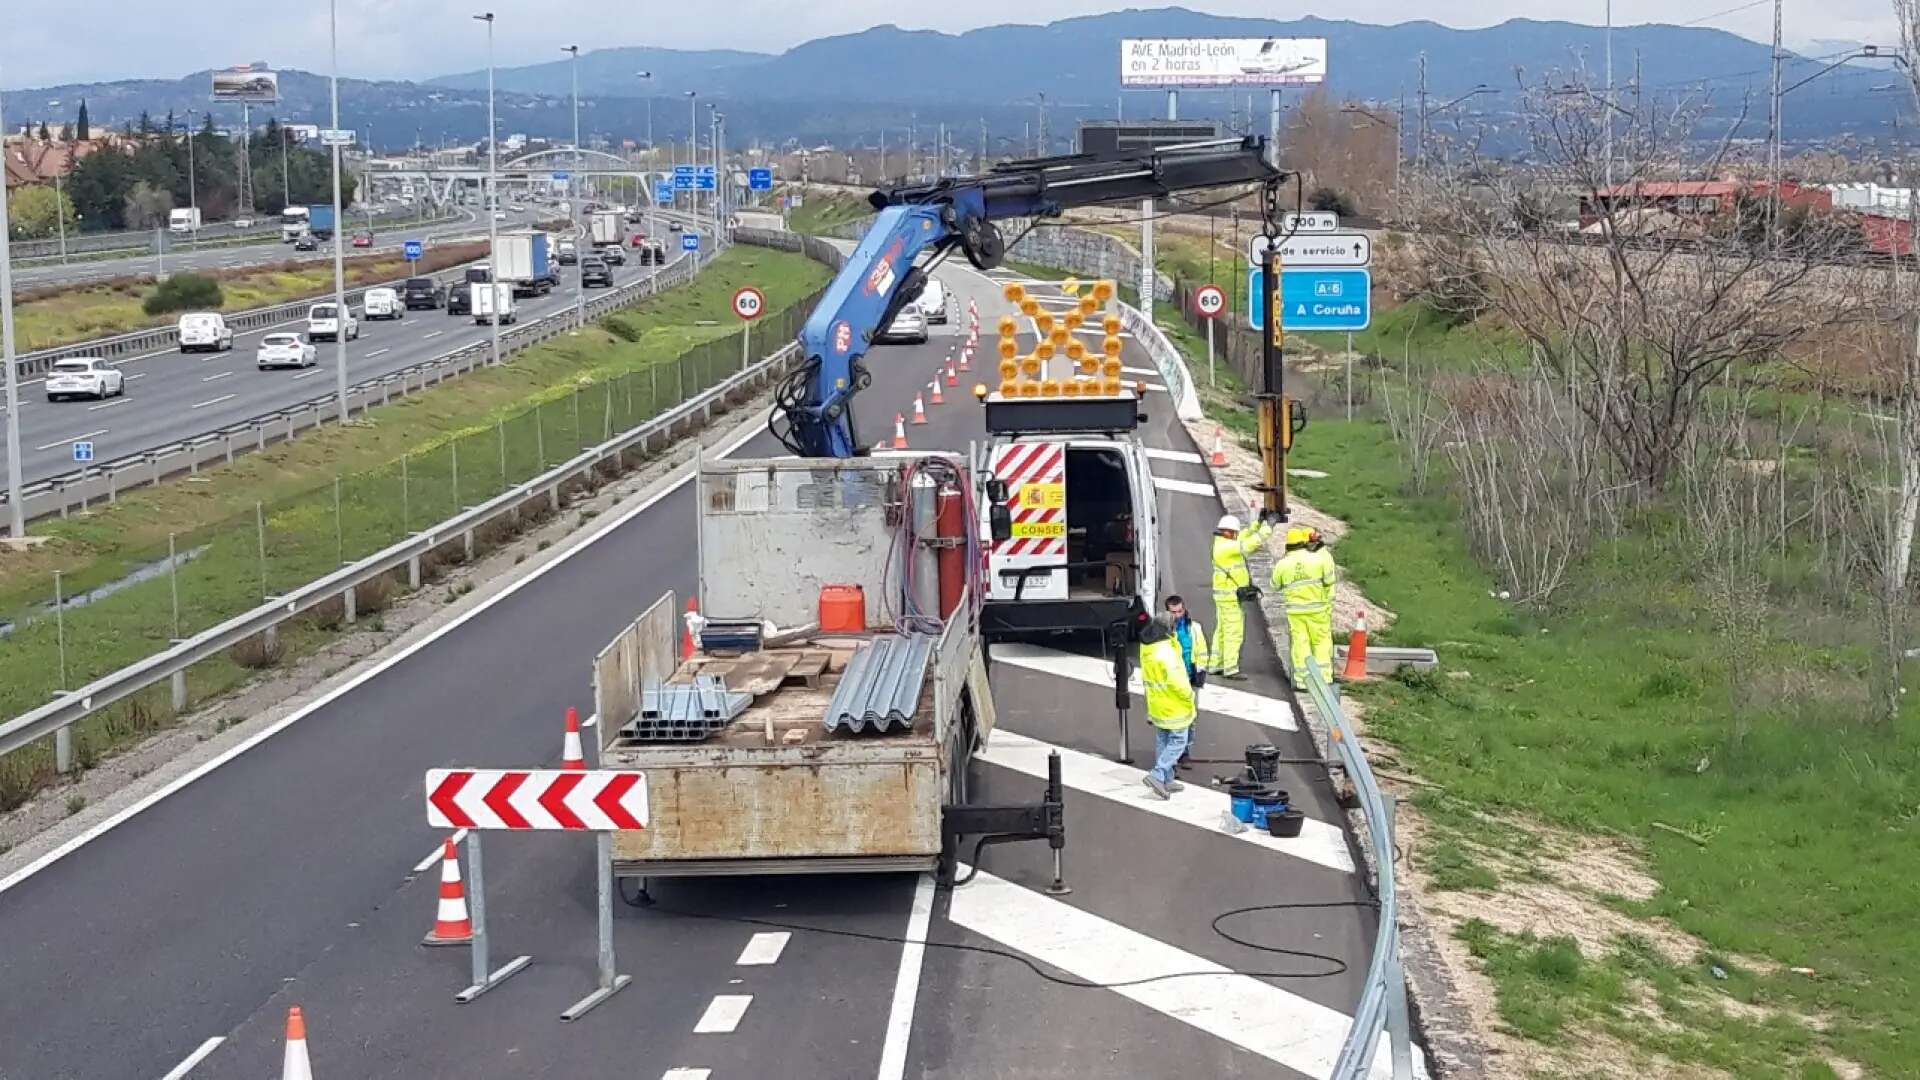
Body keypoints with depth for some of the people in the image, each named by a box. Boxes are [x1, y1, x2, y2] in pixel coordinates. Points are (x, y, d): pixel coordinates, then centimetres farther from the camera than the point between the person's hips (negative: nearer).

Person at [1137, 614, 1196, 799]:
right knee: (1178, 741, 2)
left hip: (1156, 705, 8)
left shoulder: (1146, 649, 0)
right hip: (1174, 707, -8)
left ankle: (1167, 780, 24)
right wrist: (1188, 695, -12)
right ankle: (1157, 775, -9)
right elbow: (1176, 681, -26)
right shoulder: (1166, 652, -26)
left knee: (1162, 742, 16)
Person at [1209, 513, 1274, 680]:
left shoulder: (1220, 544, 9)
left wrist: (1258, 523, 12)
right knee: (1234, 632, -6)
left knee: (1222, 630, 15)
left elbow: (1243, 538, 19)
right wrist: (1268, 527, -14)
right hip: (1230, 596, -10)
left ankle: (1216, 666, 20)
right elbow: (1250, 544, -23)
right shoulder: (1227, 547, -21)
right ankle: (1230, 669, -5)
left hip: (1223, 594, 10)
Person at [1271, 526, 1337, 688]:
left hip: (1295, 610, 1)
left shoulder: (1282, 563, -3)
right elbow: (1329, 579, -7)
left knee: (1300, 643, 6)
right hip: (1318, 608, -1)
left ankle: (1302, 680, 6)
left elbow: (1276, 585, 9)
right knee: (1321, 641, 8)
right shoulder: (1319, 557, -9)